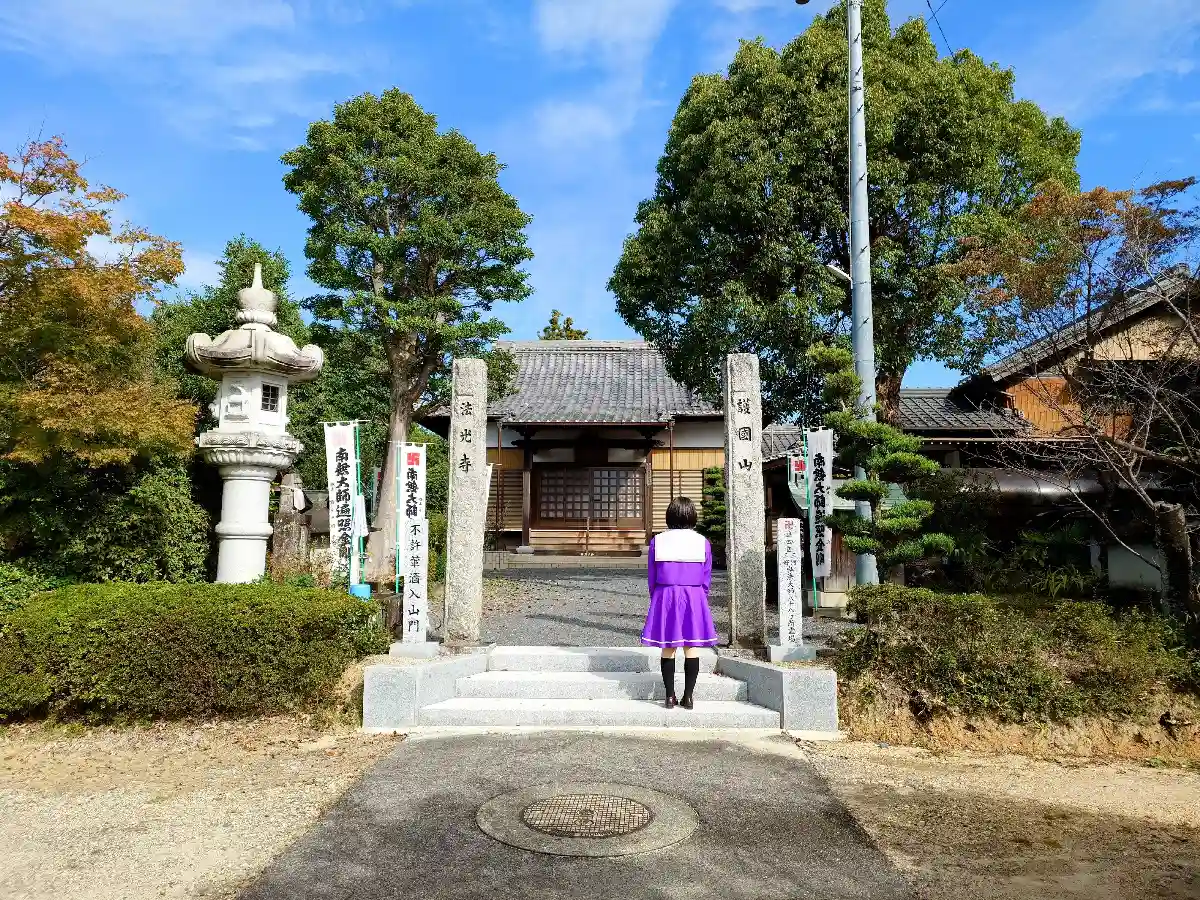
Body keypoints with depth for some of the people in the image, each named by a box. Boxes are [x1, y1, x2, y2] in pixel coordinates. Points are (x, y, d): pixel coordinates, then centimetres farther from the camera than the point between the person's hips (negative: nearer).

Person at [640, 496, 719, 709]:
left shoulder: (657, 541, -2)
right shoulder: (703, 542, -2)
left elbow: (651, 576, 3)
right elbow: (706, 578, 4)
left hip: (665, 598, 0)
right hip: (694, 598, 0)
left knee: (668, 649, 6)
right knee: (691, 648, 6)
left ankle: (670, 696, 8)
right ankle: (688, 696, 8)